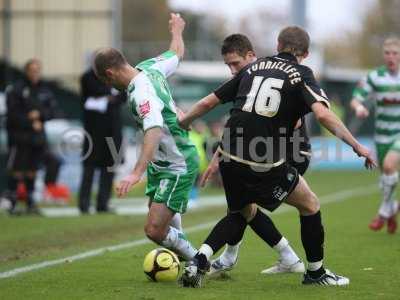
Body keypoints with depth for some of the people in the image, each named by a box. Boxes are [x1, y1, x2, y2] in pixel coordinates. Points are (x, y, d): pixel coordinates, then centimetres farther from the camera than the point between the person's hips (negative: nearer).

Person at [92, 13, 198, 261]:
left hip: (179, 168, -10)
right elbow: (177, 53, 17)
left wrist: (137, 173, -52)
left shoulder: (142, 94, -29)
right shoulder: (150, 69, -3)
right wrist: (177, 30, 39)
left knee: (155, 230, -15)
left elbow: (154, 131, -43)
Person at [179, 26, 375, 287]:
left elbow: (208, 102, 18)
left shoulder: (254, 68, 14)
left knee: (243, 213, 26)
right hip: (266, 165, -5)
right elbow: (323, 114, -16)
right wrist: (357, 146, -12)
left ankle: (199, 261, 7)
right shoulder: (301, 74, 1)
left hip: (230, 157, 5)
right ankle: (315, 272, 26)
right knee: (310, 205, 17)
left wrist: (183, 122, 35)